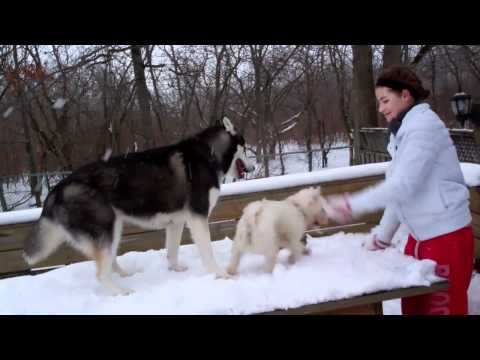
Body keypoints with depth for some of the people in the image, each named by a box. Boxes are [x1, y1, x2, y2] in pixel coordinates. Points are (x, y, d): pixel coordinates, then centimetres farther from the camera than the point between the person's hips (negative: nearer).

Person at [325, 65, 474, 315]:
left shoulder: (424, 126, -16)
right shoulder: (403, 131, 12)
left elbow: (402, 186, -25)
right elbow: (399, 190, 14)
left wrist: (351, 205, -21)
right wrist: (382, 236, 15)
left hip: (446, 236, -9)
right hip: (420, 234, 9)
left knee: (441, 308, 3)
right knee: (413, 306, 15)